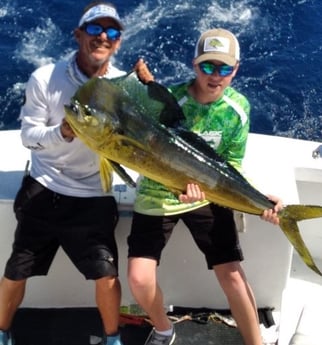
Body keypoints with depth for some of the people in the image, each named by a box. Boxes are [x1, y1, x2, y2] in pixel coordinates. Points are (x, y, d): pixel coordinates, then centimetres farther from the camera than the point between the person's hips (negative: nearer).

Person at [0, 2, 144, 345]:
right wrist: (63, 132, -28)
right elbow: (28, 136, -8)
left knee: (107, 275, -4)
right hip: (43, 191, 0)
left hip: (93, 198, 0)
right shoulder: (45, 78, -10)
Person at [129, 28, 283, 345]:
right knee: (139, 279, -10)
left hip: (209, 196, 2)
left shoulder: (238, 106, -10)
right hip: (158, 195, -2)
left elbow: (232, 166, -4)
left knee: (232, 274, -4)